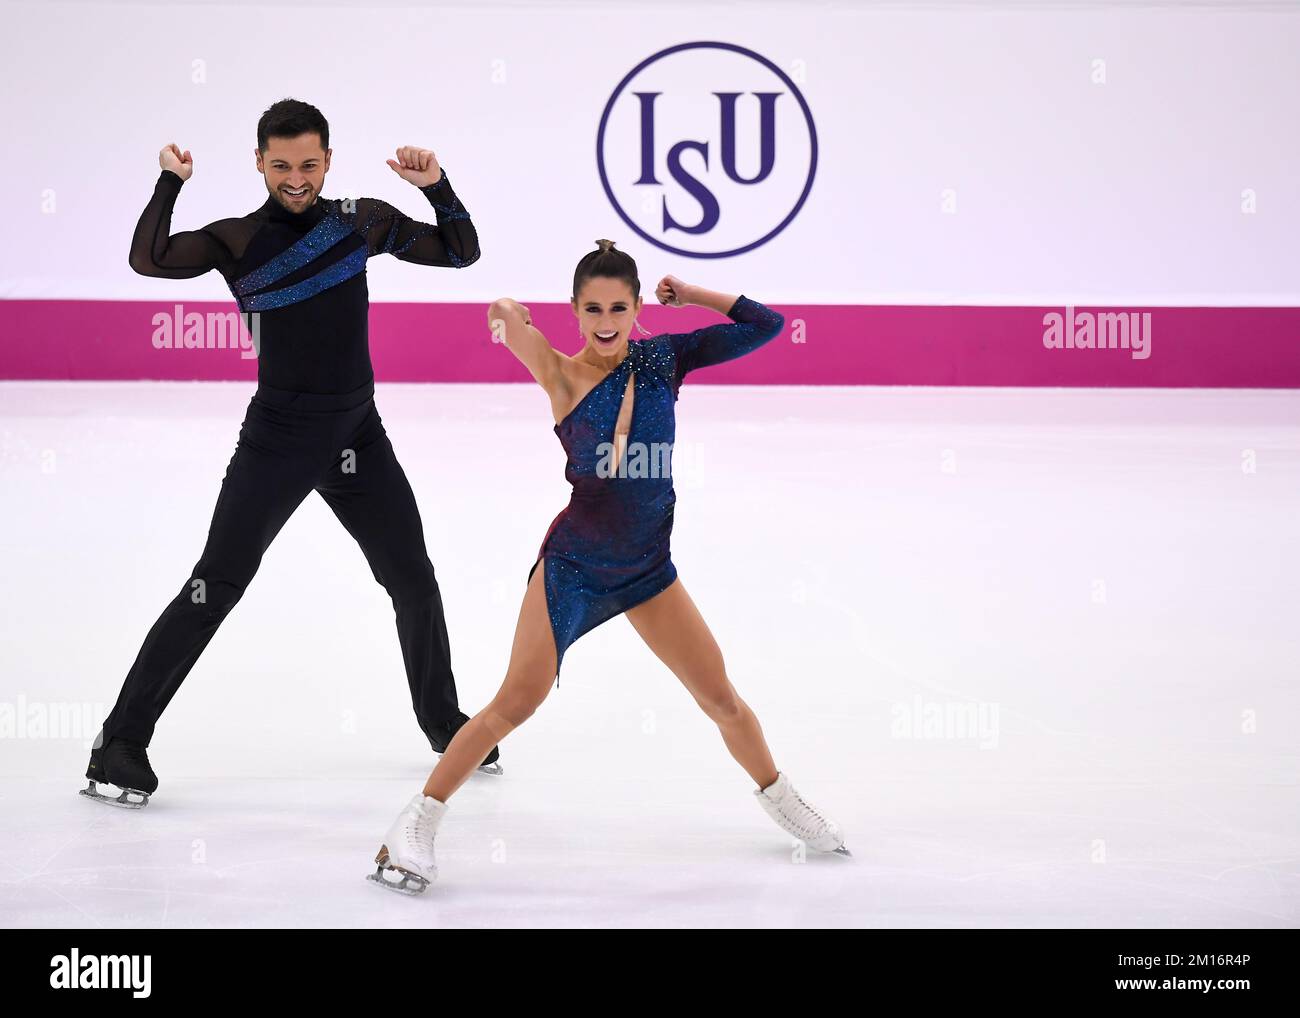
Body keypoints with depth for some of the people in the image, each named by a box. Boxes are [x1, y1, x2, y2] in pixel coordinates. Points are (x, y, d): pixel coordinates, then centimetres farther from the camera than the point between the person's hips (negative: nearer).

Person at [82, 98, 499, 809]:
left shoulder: (361, 220, 3)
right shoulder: (237, 241, -6)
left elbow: (461, 252, 6)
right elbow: (148, 260, -21)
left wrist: (436, 188, -9)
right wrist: (170, 182, -26)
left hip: (359, 437, 4)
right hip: (277, 439, -4)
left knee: (413, 583, 12)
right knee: (214, 589, -9)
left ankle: (443, 721, 34)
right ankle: (121, 742, -4)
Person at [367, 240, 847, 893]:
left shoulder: (663, 358, -2)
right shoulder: (564, 376, -13)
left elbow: (765, 325, 2)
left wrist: (687, 293, -1)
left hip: (648, 567, 4)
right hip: (574, 564, -4)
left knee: (721, 699, 12)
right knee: (516, 703, -8)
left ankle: (779, 798, 36)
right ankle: (418, 822, 4)